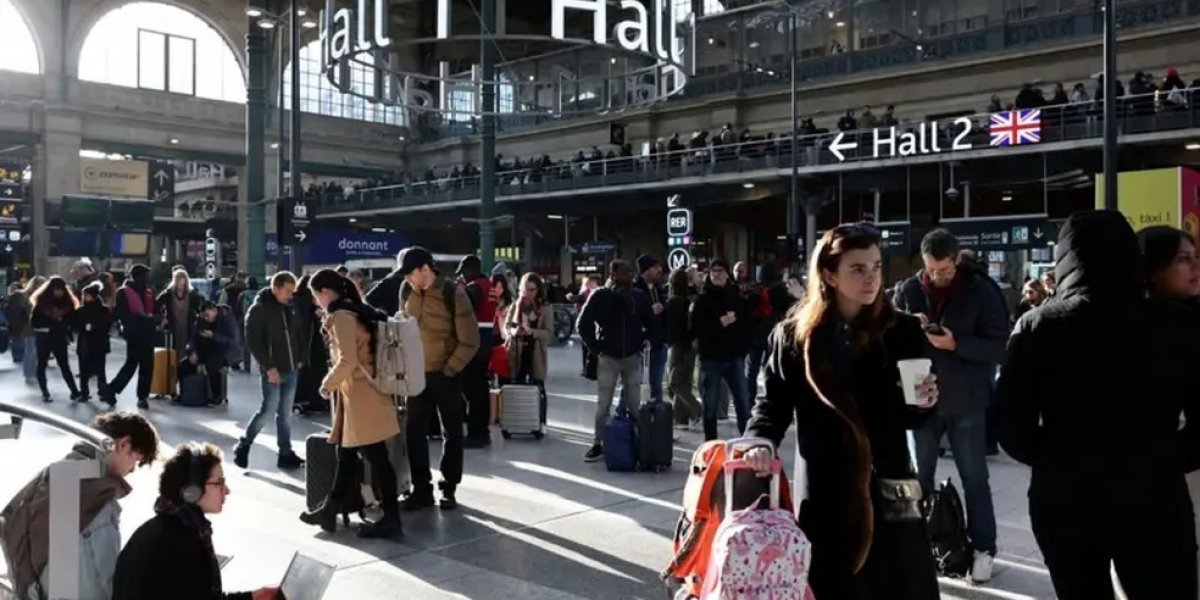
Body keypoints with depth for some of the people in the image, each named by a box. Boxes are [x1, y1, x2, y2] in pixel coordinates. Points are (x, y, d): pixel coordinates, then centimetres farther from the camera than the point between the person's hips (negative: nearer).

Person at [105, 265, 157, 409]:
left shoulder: (149, 292, 13)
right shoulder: (124, 292, -3)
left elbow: (154, 310, 20)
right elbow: (119, 313, -9)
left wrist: (152, 317, -3)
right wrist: (139, 318, -20)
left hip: (148, 333, 6)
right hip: (134, 334, -6)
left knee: (147, 366, 5)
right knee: (132, 364, -7)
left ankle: (142, 397, 12)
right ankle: (111, 391, 5)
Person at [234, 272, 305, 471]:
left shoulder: (287, 308, 11)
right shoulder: (259, 309, -10)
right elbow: (253, 342, -14)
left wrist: (298, 359, 10)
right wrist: (268, 367, -18)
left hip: (291, 370, 6)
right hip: (273, 371, -6)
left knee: (285, 414, 9)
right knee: (268, 410, -5)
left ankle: (286, 454, 13)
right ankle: (242, 446, 13)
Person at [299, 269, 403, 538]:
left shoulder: (341, 317, -15)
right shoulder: (356, 312, 13)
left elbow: (347, 362, -22)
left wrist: (328, 384, -8)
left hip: (362, 397, -10)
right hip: (357, 395, 10)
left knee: (377, 458, -3)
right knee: (346, 454, 16)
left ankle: (391, 520, 4)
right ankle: (330, 510, 27)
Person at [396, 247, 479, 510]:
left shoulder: (453, 294, -16)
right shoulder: (406, 291, -1)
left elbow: (469, 341, -13)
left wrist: (449, 370, -13)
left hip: (446, 374, -4)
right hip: (418, 373, 5)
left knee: (452, 433, 6)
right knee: (414, 432, 5)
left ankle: (449, 489, 17)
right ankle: (421, 489, 15)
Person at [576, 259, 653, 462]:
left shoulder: (639, 296, 0)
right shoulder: (600, 296, -8)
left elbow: (651, 323, 11)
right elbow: (583, 324, -4)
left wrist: (641, 343, 3)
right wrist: (595, 348, -6)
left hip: (632, 357, 2)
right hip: (607, 357, -2)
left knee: (634, 404, 7)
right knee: (603, 404, 3)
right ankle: (598, 444, 11)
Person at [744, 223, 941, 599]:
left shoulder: (902, 331, 0)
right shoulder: (795, 333, -2)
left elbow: (912, 419, 7)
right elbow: (774, 401, 3)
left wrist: (922, 404, -14)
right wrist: (762, 441, -15)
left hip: (888, 488, 1)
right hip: (824, 491, -1)